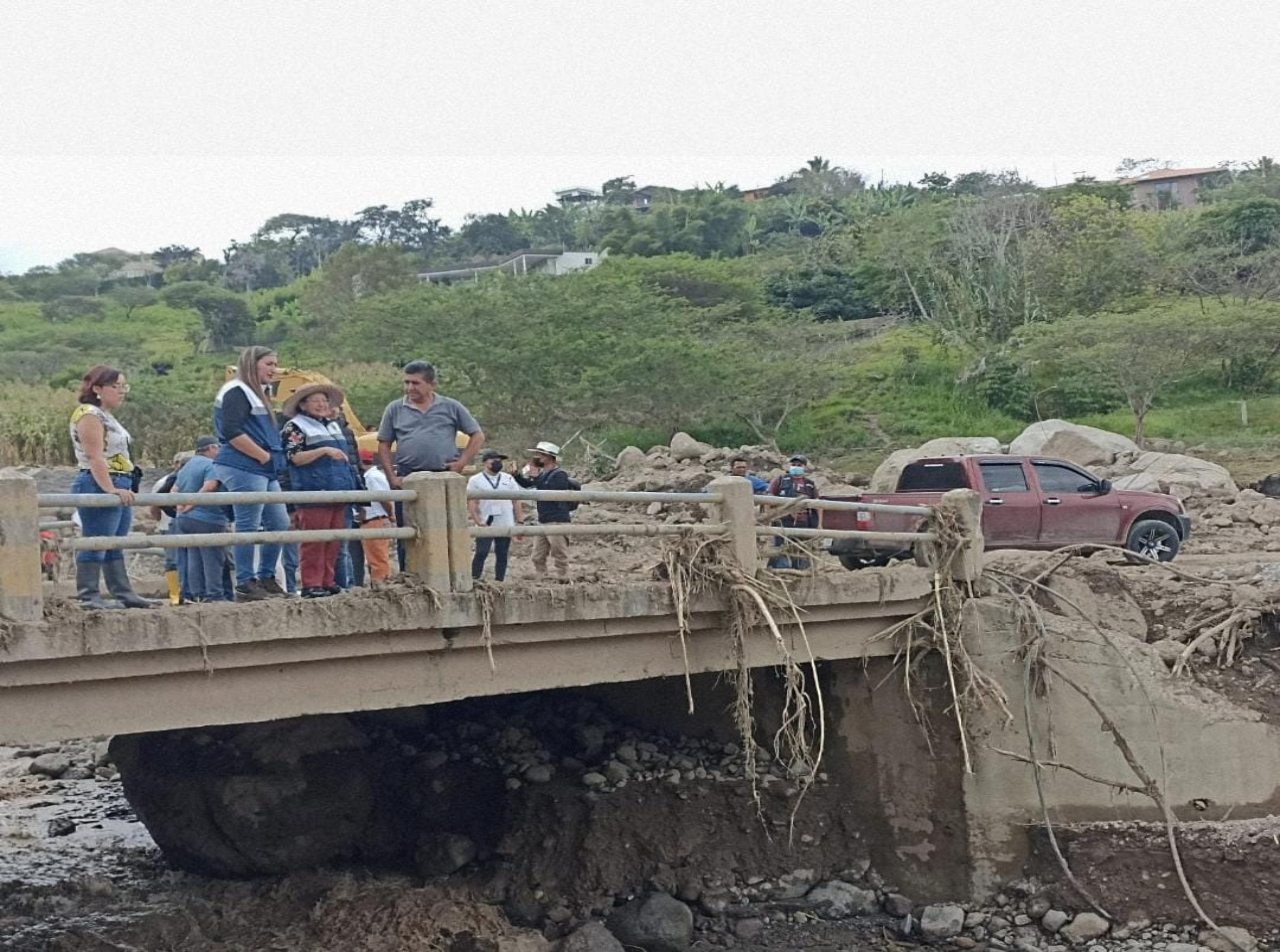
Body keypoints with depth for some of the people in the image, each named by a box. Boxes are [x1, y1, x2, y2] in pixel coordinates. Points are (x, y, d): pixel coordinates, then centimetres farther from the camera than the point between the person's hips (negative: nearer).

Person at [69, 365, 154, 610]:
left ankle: (123, 593, 15)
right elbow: (95, 457, -20)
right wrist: (110, 489, -27)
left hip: (118, 489, 10)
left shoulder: (107, 417, 21)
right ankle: (89, 596, -10)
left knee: (114, 546, 12)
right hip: (98, 488, -10)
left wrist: (126, 489, 25)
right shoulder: (88, 415, -10)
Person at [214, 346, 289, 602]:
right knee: (248, 527, -8)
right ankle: (245, 585, -3)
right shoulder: (237, 392, -9)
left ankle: (266, 578, 19)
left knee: (279, 523, 10)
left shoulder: (257, 394, 23)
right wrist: (263, 455, -16)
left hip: (264, 471, 10)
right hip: (244, 468, -10)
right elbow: (231, 432, -20)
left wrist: (273, 459, 14)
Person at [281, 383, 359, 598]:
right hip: (313, 493, -8)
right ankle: (311, 584, -8)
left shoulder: (333, 425, 22)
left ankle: (327, 582, 12)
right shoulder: (295, 427, -1)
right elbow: (295, 458, -12)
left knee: (333, 541, 7)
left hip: (337, 492, 8)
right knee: (314, 541, -10)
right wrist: (324, 450, -19)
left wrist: (349, 483, 25)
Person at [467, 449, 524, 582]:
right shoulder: (475, 480, 3)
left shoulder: (508, 479, 12)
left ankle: (499, 581, 12)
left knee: (502, 555, 5)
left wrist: (520, 522, 3)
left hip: (506, 525, 3)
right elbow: (471, 503, -4)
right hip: (485, 525, -3)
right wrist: (479, 522, -14)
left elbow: (516, 502, 11)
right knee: (481, 553, -8)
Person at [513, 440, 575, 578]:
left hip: (557, 521, -9)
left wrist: (536, 477, -22)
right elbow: (527, 484, 25)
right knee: (538, 557, 13)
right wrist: (516, 474, 8)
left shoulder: (559, 474, -13)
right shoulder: (542, 473, 12)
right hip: (542, 521, 9)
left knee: (560, 556, -4)